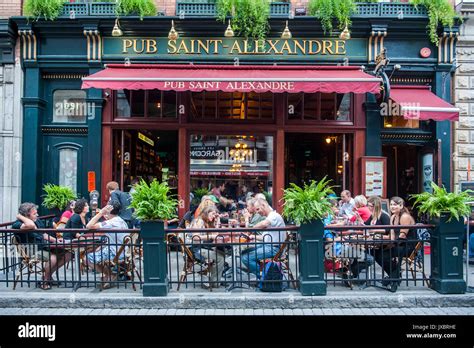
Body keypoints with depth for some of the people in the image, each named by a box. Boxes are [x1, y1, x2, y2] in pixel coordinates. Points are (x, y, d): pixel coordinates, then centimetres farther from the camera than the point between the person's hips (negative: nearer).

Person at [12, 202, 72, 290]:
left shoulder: (37, 221, 12)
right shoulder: (17, 225, -13)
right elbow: (31, 225, -37)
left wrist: (55, 240, 6)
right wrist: (20, 216, -20)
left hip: (45, 247, 8)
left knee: (68, 254, -4)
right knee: (52, 258, -34)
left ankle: (48, 274, 12)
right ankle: (44, 281, -7)